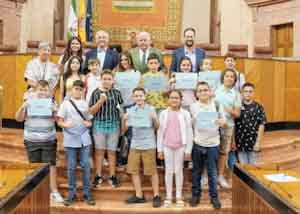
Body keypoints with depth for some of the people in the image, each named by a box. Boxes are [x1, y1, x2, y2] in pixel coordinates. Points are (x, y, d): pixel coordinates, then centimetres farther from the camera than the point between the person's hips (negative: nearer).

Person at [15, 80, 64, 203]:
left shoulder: (52, 102, 1)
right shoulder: (29, 102, 1)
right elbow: (19, 119, 0)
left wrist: (55, 111, -23)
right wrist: (22, 108, -18)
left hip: (49, 140, 0)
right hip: (32, 140, 1)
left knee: (51, 165, -1)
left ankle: (54, 192, 6)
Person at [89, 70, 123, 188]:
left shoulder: (116, 92, 2)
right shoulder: (96, 92, -2)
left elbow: (122, 107, 12)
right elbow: (91, 111, -4)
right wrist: (101, 101, -17)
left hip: (114, 124, 1)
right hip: (99, 124, -1)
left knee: (112, 151, 7)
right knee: (99, 150, 6)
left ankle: (112, 176, 16)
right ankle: (99, 176, 17)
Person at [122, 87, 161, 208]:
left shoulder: (151, 109, 0)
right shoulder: (130, 110, 6)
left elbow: (156, 128, 3)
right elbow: (124, 130, 7)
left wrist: (154, 119, -15)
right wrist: (124, 119, -11)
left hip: (149, 145, -3)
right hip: (134, 145, 3)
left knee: (152, 171, 2)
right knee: (133, 170, 5)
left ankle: (156, 196, 12)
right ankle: (139, 196, 16)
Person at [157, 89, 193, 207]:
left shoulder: (185, 114, -3)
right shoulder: (164, 113, 0)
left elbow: (189, 132, -1)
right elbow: (160, 132, 4)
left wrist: (188, 150, -3)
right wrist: (159, 149, 3)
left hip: (180, 146, -1)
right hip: (167, 146, 1)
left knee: (179, 171, 9)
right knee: (168, 171, 9)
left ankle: (179, 197, 20)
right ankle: (168, 196, 20)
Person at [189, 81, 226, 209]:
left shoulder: (217, 105, 0)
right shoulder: (192, 107, -1)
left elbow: (224, 123, 4)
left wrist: (222, 123, -18)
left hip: (212, 144, 0)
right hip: (197, 144, 0)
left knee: (212, 172, 5)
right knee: (196, 171, 11)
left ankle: (214, 197, 17)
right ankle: (196, 195, 23)